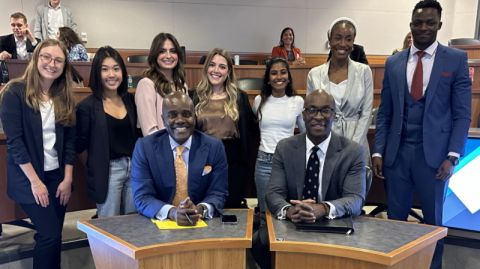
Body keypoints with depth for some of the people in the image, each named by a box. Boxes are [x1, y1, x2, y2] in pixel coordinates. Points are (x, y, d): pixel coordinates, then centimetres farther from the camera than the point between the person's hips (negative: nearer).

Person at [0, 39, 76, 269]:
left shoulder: (64, 97, 6)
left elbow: (69, 141, 6)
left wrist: (67, 178, -1)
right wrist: (35, 181, -16)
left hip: (57, 176, 5)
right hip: (28, 178, -5)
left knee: (54, 235, 9)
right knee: (50, 234, -7)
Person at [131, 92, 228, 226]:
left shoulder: (214, 147, -2)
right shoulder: (144, 147, -4)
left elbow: (218, 193, -3)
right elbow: (142, 197, -8)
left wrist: (200, 210, -24)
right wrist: (172, 212, -27)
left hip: (201, 223, 2)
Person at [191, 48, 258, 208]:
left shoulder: (239, 97, 5)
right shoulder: (195, 97, 4)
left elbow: (250, 130, 10)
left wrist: (245, 157, 4)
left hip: (233, 163, 0)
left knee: (232, 208, 8)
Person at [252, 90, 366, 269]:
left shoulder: (353, 152, -3)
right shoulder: (285, 148, 2)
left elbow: (356, 199, -12)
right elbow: (273, 193, -5)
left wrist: (324, 209, -35)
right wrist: (288, 210, -31)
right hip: (291, 224, 2)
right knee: (259, 242, -25)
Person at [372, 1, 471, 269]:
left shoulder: (456, 59, 0)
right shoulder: (394, 62, 7)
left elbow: (462, 114, -3)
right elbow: (385, 113, 7)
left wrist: (452, 156, -11)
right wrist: (378, 151, 0)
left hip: (433, 154, -2)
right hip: (397, 153, 2)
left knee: (433, 218, 12)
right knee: (396, 217, 11)